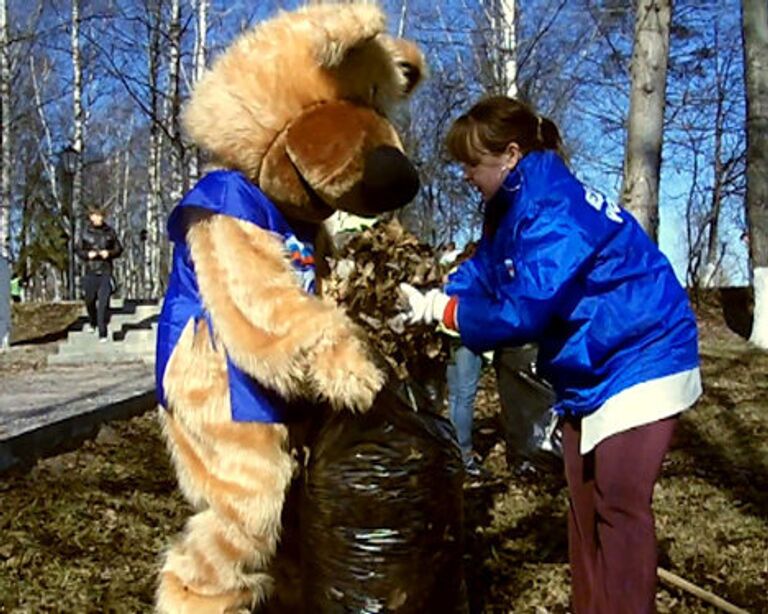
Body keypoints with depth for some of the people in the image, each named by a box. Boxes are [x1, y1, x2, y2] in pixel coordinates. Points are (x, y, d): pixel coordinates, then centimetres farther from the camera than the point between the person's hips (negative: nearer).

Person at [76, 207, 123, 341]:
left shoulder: (110, 232, 3)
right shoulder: (85, 233, 3)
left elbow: (119, 249, 9)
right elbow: (79, 250, 9)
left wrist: (109, 253, -11)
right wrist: (88, 254, -11)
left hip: (106, 271, -1)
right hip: (91, 271, 1)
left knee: (103, 302, -9)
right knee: (90, 300, 12)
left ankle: (102, 333, -6)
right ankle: (93, 323, 41)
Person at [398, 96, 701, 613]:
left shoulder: (555, 208, -26)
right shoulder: (515, 204, 6)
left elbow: (527, 308, -28)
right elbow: (482, 273, 6)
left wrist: (445, 312, -17)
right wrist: (428, 302, -10)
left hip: (639, 363, -10)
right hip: (591, 370, 10)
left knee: (619, 508, -5)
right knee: (587, 505, 13)